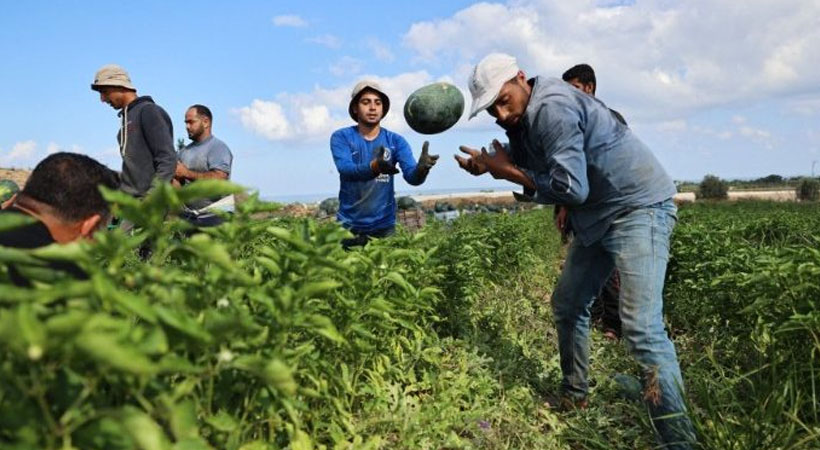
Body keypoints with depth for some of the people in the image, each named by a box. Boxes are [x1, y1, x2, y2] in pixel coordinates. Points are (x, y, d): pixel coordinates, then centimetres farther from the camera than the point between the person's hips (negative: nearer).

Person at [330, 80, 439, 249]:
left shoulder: (395, 141, -1)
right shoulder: (341, 137, -4)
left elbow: (411, 176, -14)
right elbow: (345, 170, -21)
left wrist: (421, 168, -38)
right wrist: (374, 167, -41)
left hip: (384, 225, 1)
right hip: (349, 224, -1)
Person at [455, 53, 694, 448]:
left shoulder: (552, 107, -22)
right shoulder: (523, 118, 8)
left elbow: (571, 189, -26)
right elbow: (538, 177, 10)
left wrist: (507, 171, -16)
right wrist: (491, 164, -6)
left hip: (639, 207, -10)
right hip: (599, 215, 10)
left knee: (641, 327, -19)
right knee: (568, 304, 16)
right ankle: (574, 397, 32)